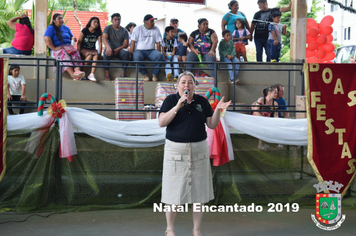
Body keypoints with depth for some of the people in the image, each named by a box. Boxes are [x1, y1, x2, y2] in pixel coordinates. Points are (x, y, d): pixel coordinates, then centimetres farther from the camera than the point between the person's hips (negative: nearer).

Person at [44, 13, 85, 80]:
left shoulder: (66, 28, 23)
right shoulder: (51, 28, 3)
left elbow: (71, 37, 28)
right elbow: (47, 39, -12)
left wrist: (73, 38, 3)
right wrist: (54, 48, -19)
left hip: (68, 46, 5)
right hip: (57, 49, -5)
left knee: (75, 53, -30)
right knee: (64, 54, -38)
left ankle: (77, 71, -55)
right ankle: (73, 74, -58)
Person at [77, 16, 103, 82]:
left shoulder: (98, 32, 6)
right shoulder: (85, 30, -5)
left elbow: (100, 43, 2)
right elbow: (79, 42, -6)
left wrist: (99, 53, -9)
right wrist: (78, 53, -14)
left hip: (92, 49, 3)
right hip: (83, 49, -3)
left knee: (96, 55, -33)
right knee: (90, 55, -36)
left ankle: (92, 74, -44)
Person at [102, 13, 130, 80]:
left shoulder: (124, 31, 9)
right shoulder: (108, 28, 4)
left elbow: (126, 44, 2)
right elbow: (104, 39, -14)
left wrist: (118, 49, -19)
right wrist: (108, 47, -36)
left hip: (120, 50, 1)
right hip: (110, 49, -1)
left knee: (126, 52, -33)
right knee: (107, 52, -36)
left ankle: (123, 73, -30)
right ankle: (107, 73, -30)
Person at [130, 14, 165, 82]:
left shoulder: (156, 29, 8)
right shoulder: (138, 29, 2)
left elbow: (158, 43, 8)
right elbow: (133, 42, -1)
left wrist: (158, 53, -1)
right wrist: (131, 53, -9)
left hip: (151, 50, 2)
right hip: (139, 50, -2)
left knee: (160, 56, -30)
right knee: (137, 57, -38)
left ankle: (154, 74, -18)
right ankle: (145, 75, -24)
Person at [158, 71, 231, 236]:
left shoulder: (202, 101, 6)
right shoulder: (171, 100, -2)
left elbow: (212, 125, 5)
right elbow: (161, 122, -14)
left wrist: (218, 110, -12)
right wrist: (178, 106, -22)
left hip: (199, 150, 2)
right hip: (175, 150, -2)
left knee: (198, 192, 5)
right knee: (173, 191, 1)